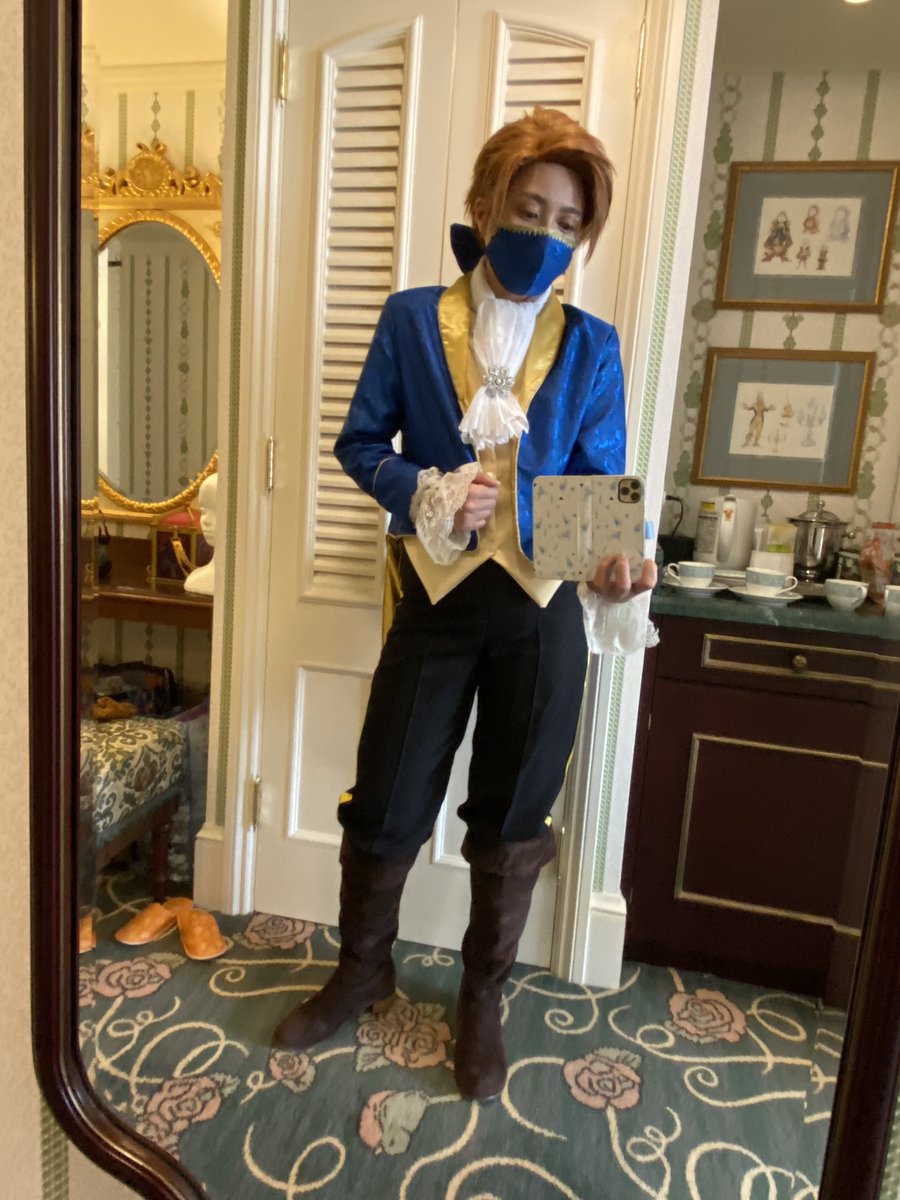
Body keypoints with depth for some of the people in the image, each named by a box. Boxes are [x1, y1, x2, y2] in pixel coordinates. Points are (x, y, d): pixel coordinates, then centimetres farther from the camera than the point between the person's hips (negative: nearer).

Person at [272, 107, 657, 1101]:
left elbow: (604, 484, 3)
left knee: (511, 818, 12)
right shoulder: (412, 319, 2)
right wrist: (428, 493, -16)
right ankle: (362, 971, 38)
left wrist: (613, 557, -18)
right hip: (437, 597, 0)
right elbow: (361, 442, 4)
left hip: (542, 610, 1)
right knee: (384, 802, 8)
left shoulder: (589, 346, 4)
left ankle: (482, 997, 38)